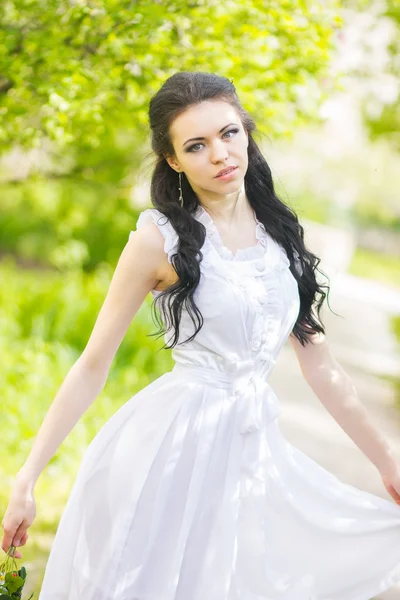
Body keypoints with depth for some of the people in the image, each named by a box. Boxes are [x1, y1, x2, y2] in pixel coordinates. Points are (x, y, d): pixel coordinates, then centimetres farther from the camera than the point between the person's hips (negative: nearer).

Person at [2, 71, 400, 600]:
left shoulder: (281, 232, 7)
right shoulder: (161, 237, -6)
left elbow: (319, 364, 12)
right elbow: (94, 364, -4)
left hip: (254, 446, 4)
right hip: (173, 443, -4)